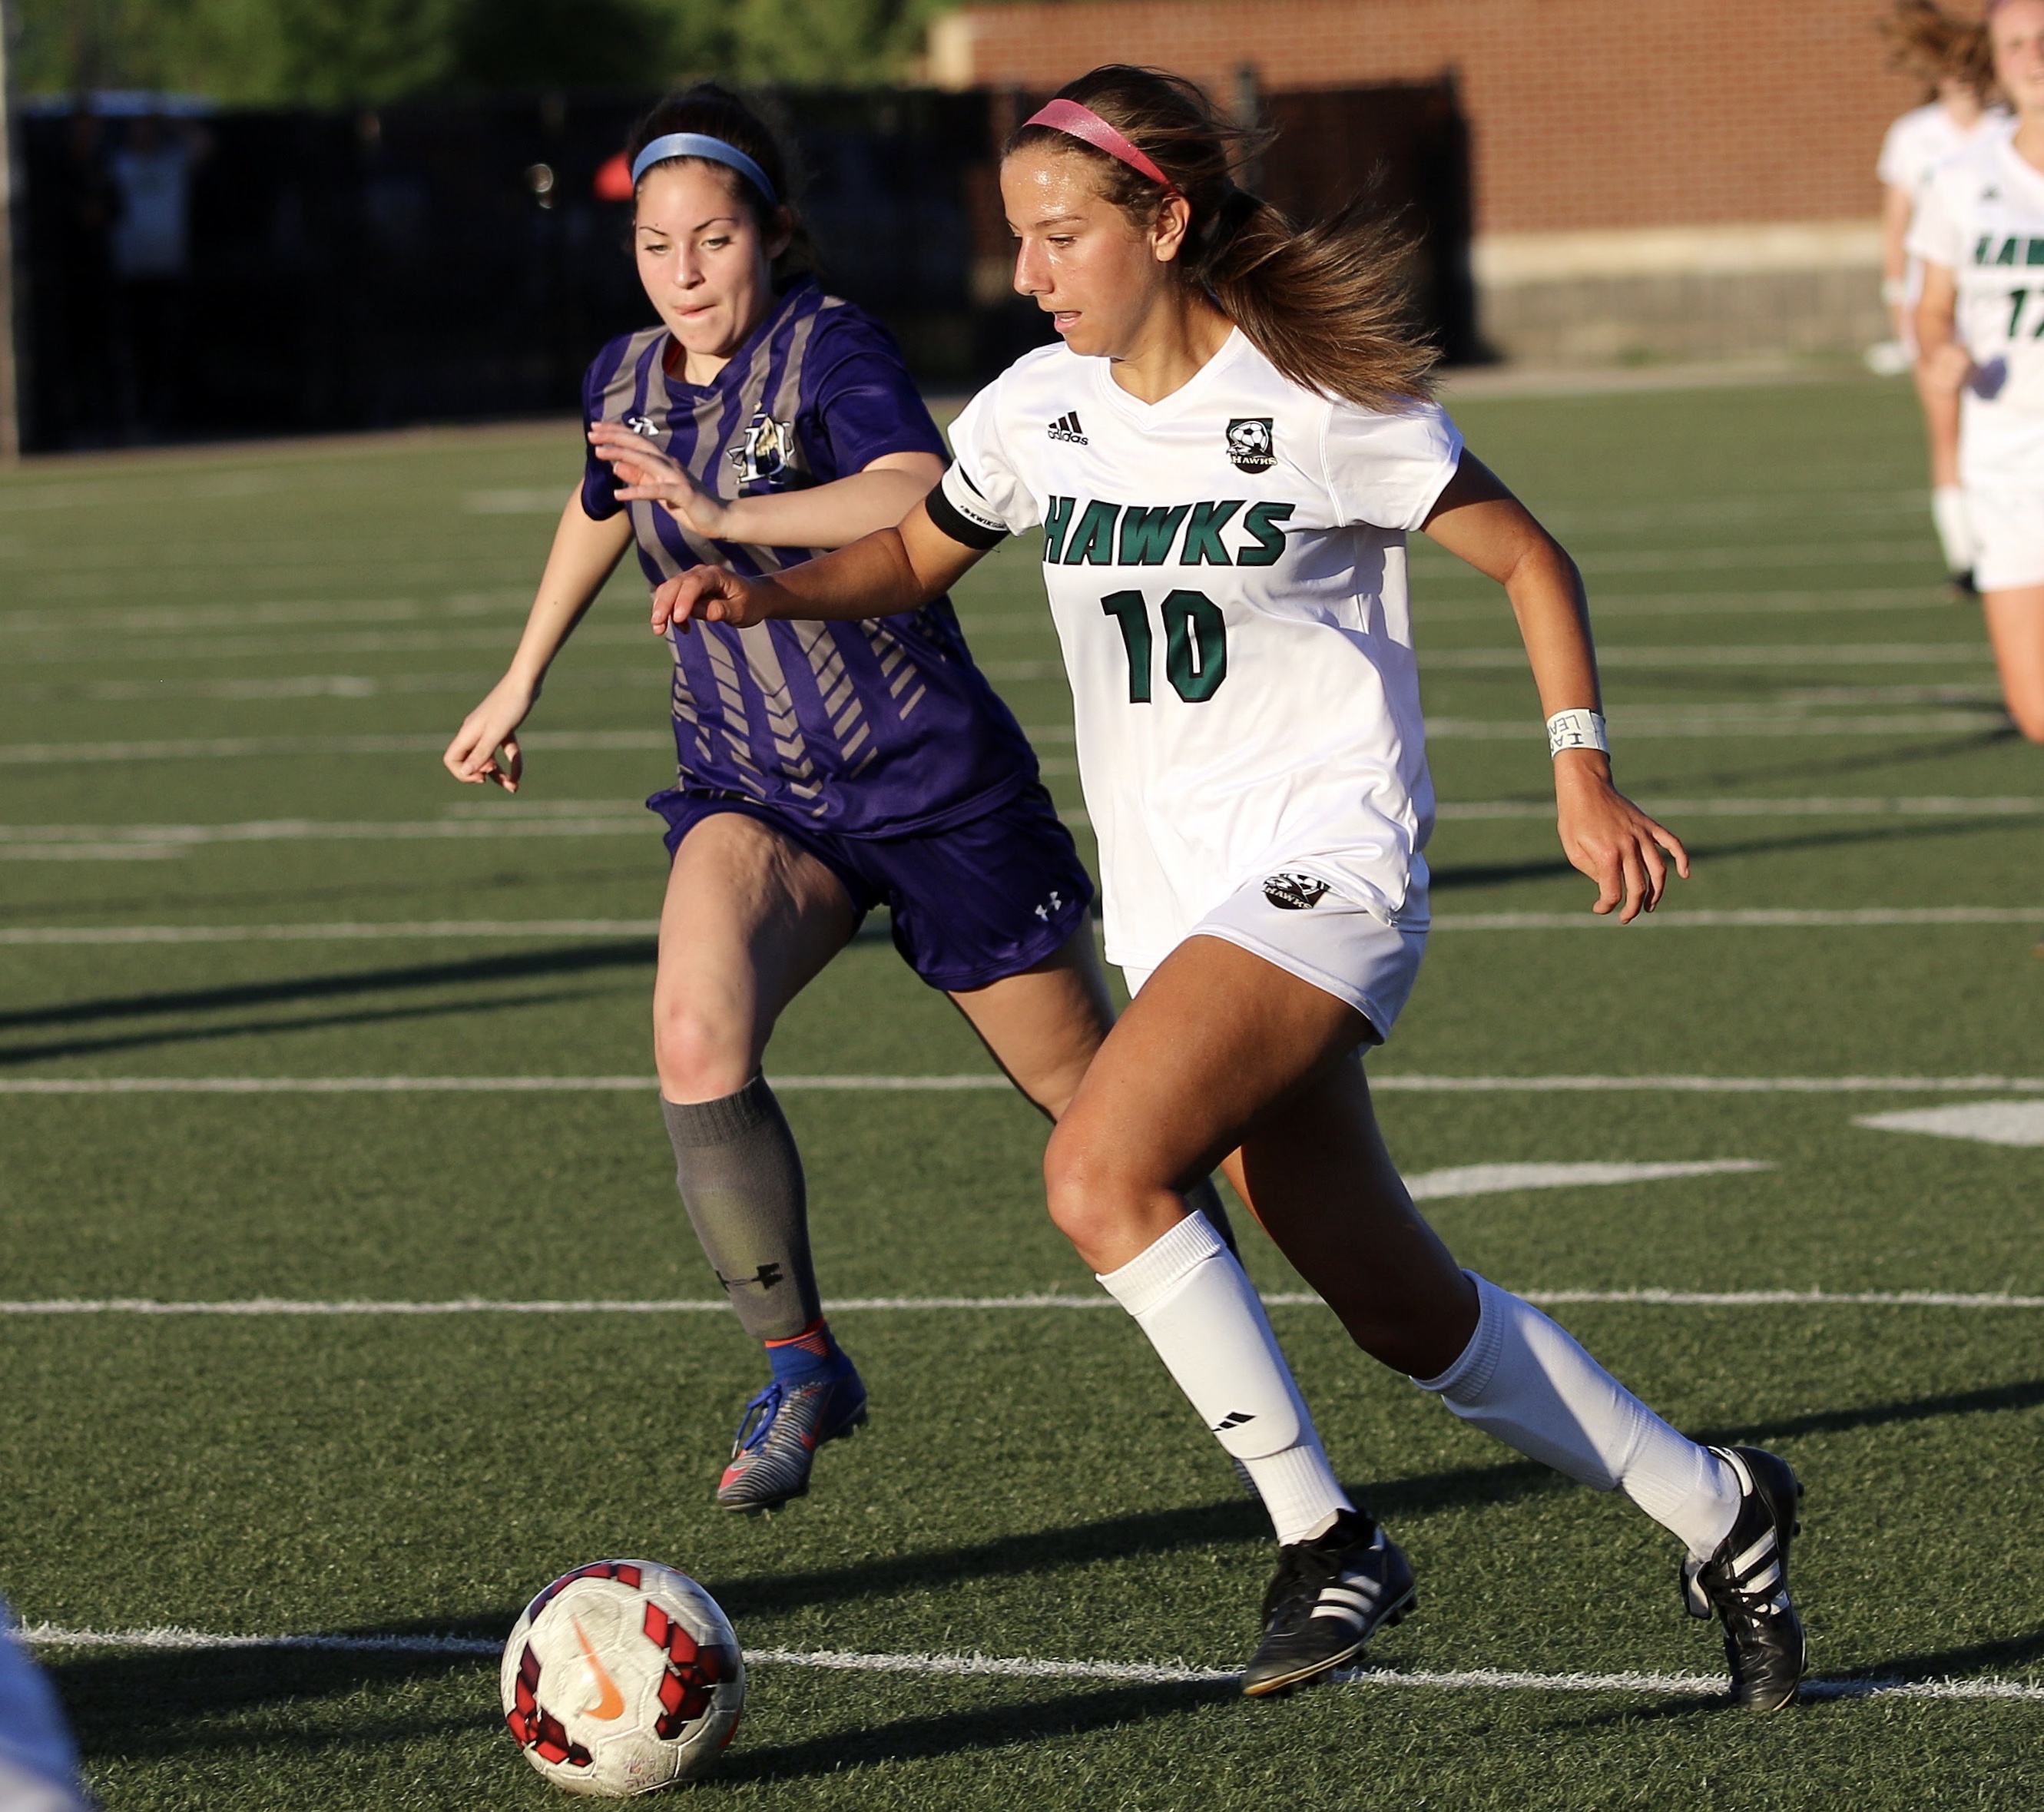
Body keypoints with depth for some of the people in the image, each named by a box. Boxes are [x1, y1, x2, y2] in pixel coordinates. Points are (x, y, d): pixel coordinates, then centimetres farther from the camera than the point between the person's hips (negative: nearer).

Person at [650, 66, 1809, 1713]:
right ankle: (1718, 1513, 24)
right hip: (1173, 898, 6)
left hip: (1323, 869, -6)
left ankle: (1329, 1541, -15)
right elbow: (918, 554, 21)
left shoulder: (1319, 405, -11)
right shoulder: (1038, 410, 4)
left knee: (1100, 1173, -27)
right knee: (1404, 1312, 7)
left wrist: (1583, 776, -9)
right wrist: (768, 591, 2)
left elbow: (1529, 559, -1)